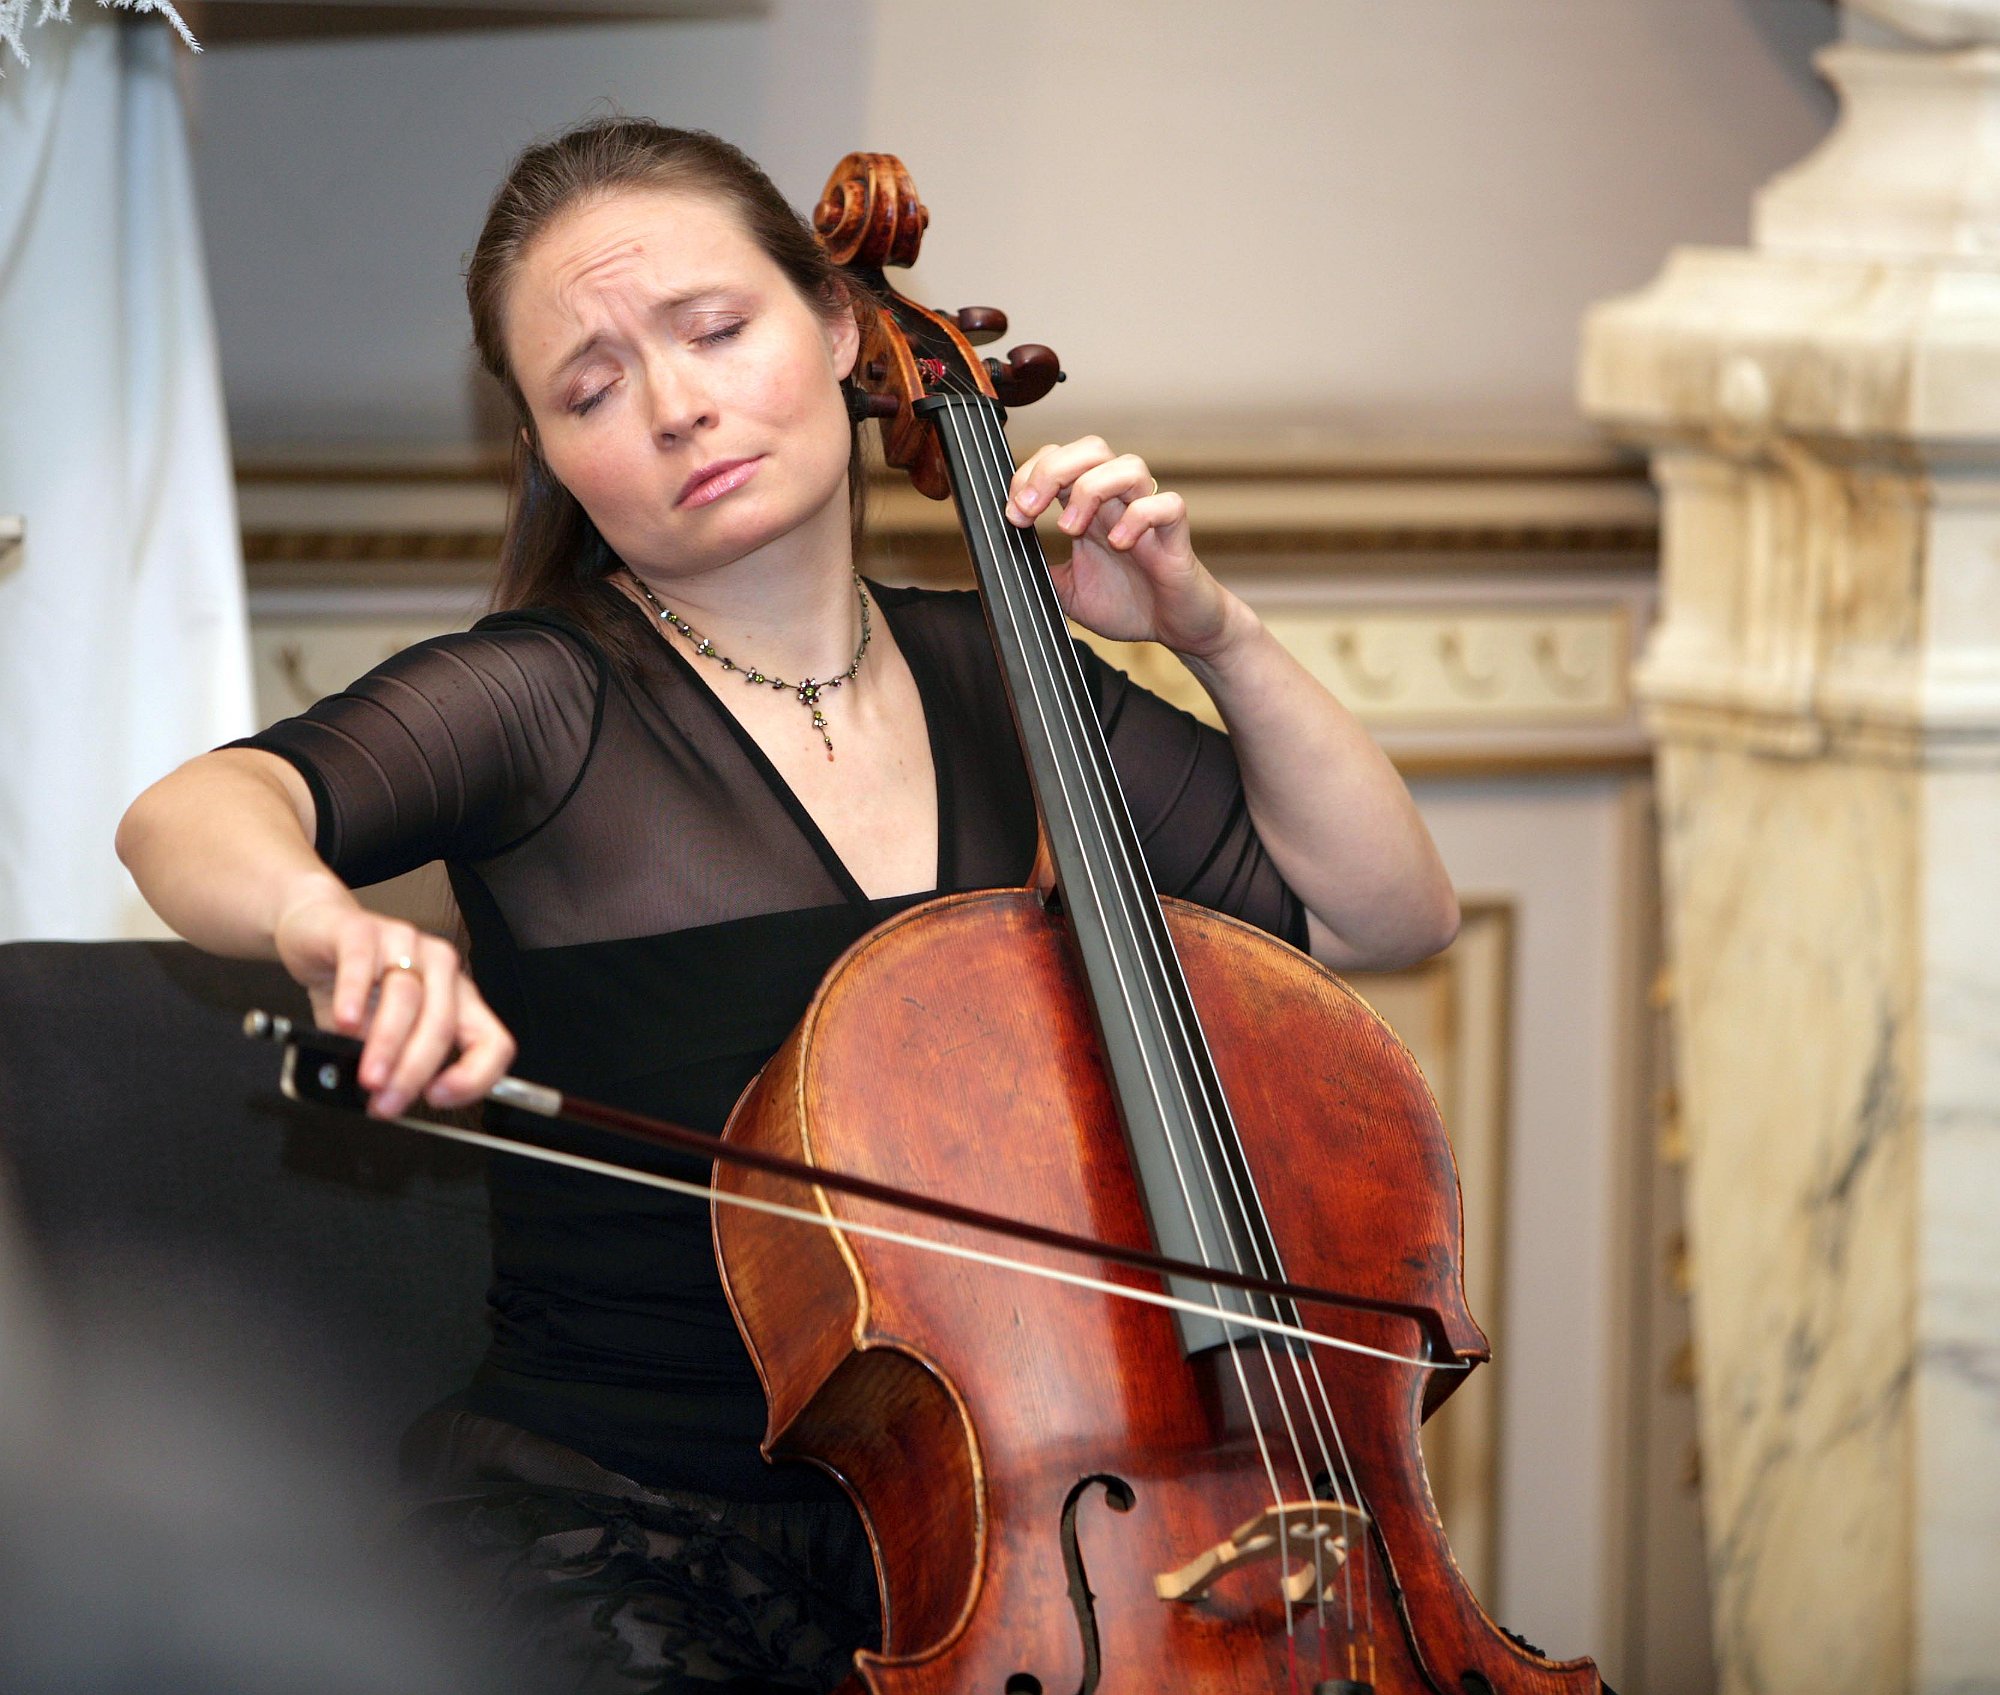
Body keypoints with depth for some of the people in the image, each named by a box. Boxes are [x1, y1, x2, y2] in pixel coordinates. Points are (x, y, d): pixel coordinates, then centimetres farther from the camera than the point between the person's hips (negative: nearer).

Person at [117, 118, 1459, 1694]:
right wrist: (316, 910, -46)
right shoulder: (546, 705, -4)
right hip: (607, 1541, -4)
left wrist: (1217, 633, 2)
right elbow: (189, 817, -23)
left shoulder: (992, 680, 11)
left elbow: (1394, 912, 14)